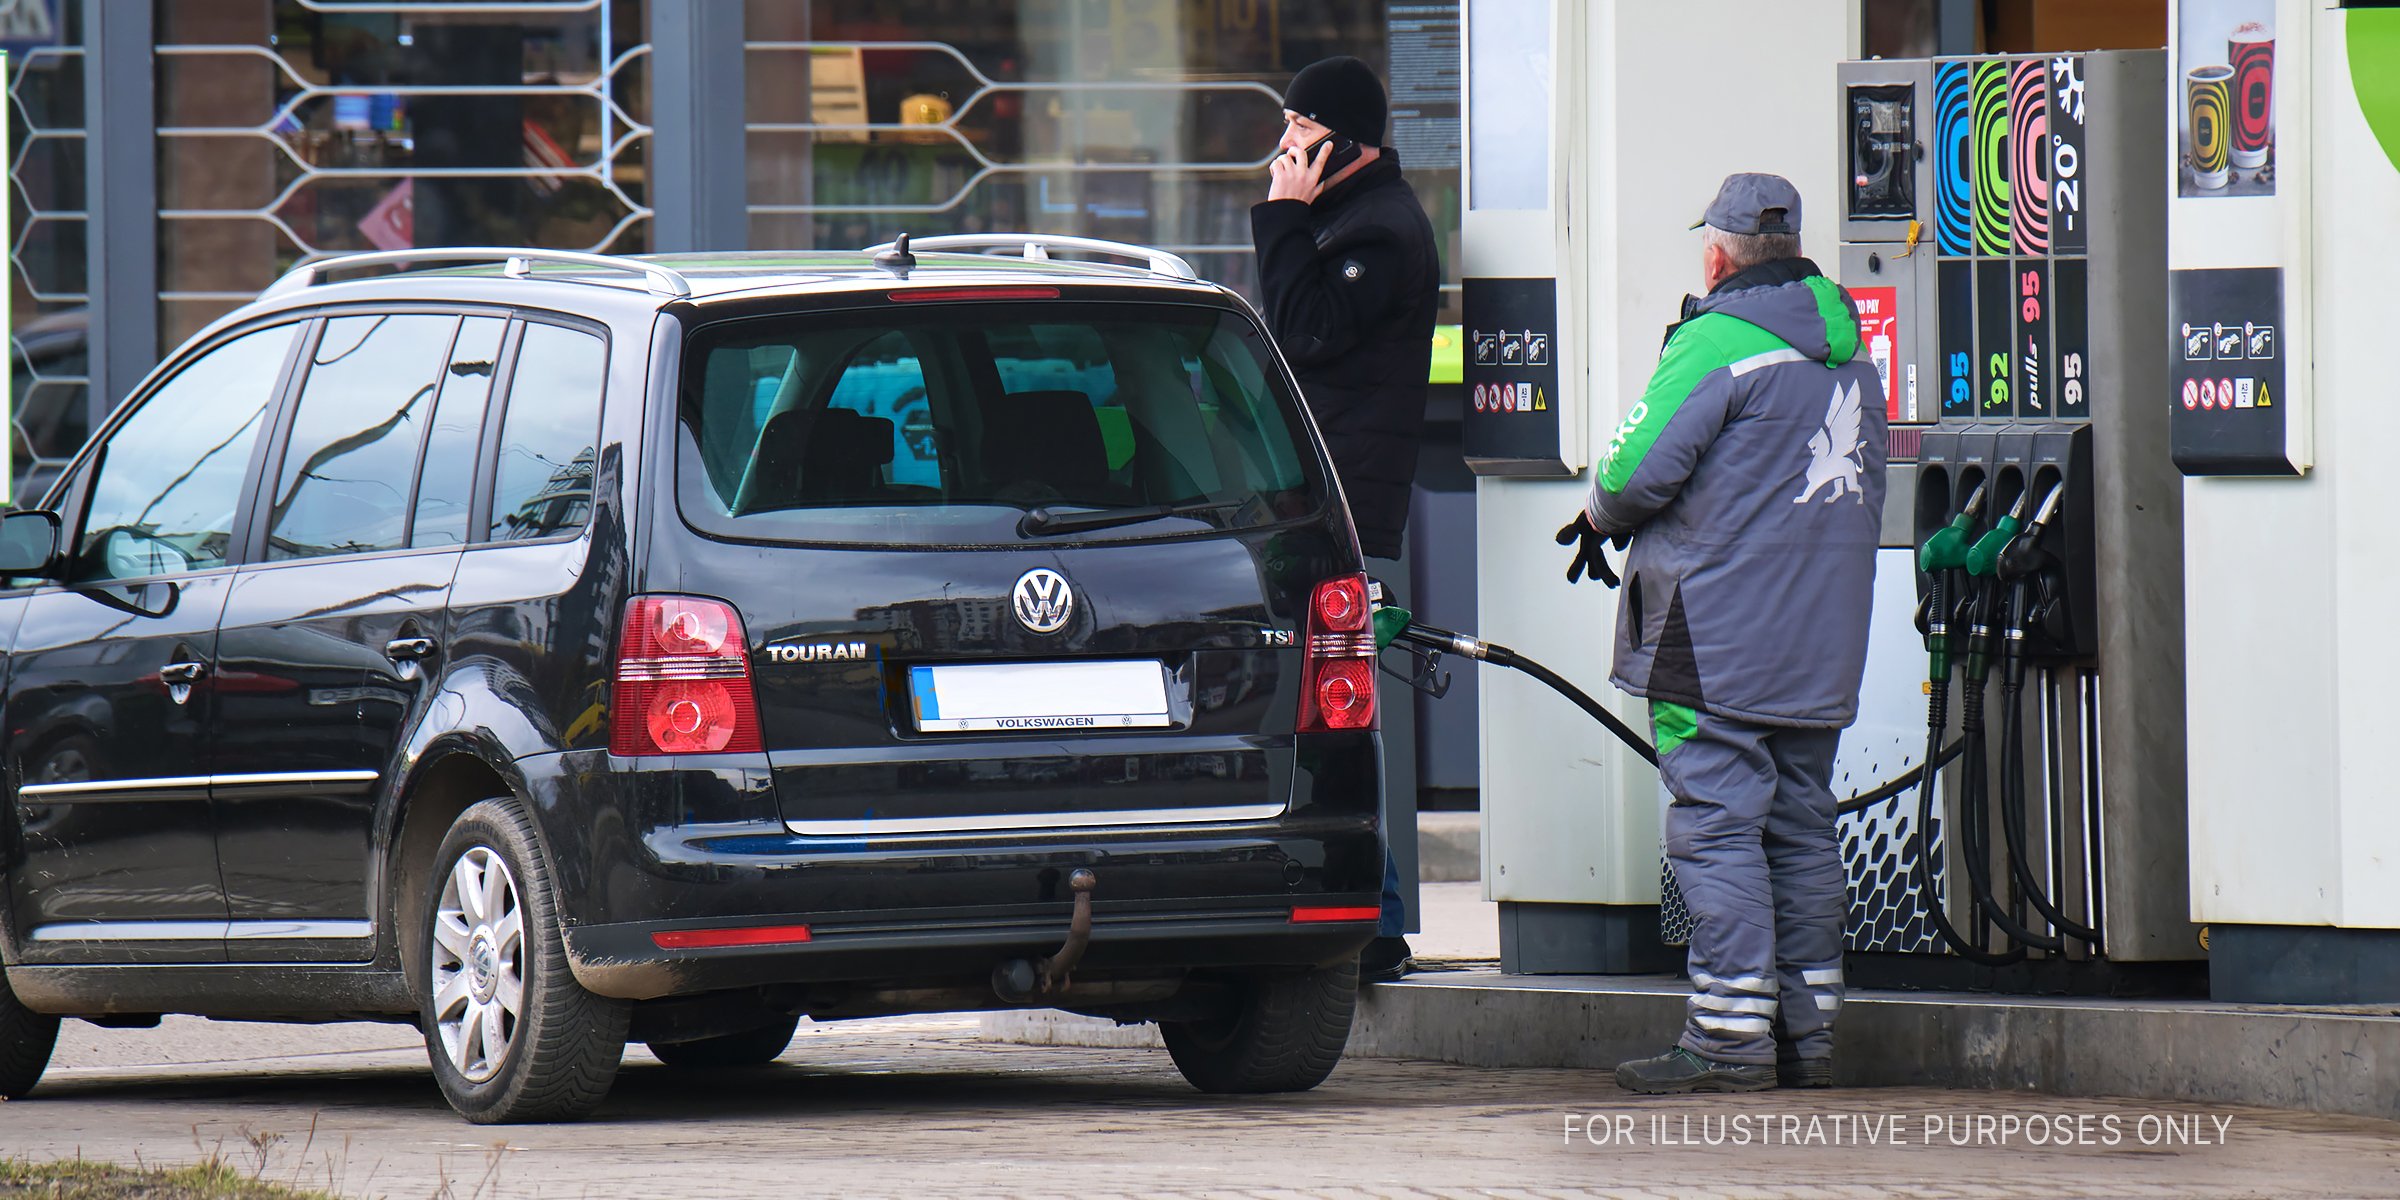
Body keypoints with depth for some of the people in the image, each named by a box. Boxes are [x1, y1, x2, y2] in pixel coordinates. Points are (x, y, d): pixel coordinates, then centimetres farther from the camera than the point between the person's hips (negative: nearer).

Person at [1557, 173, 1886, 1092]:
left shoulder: (1718, 342, -12)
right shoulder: (1851, 353, 14)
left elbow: (1638, 469, -17)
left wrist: (1600, 518, 7)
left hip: (1717, 640, -8)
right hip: (1821, 651, 8)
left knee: (1716, 826, -7)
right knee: (1800, 827, 12)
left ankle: (1729, 1039, -10)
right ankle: (1807, 1031, 13)